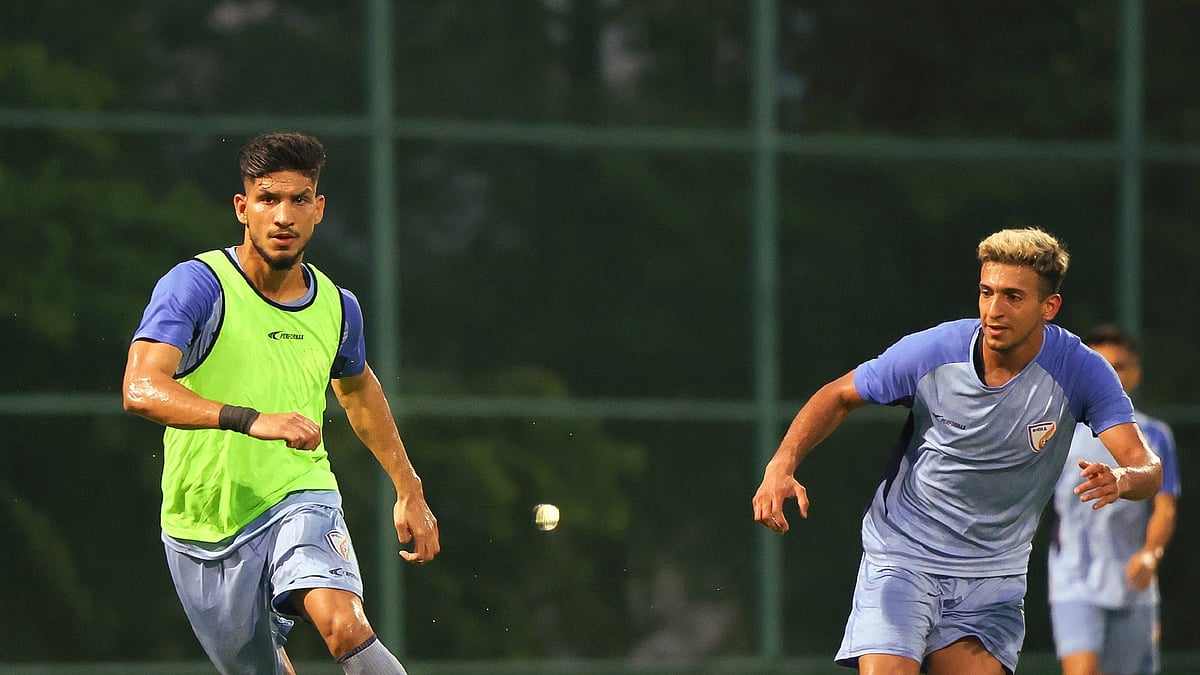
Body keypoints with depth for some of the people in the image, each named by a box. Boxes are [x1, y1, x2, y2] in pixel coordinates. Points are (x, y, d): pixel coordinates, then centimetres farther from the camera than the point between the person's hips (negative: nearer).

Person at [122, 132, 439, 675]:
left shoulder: (337, 306, 2)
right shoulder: (196, 285, -13)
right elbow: (141, 389, -28)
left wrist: (409, 491, 27)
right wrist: (250, 419, -41)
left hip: (300, 501, 1)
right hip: (206, 526, -1)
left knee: (344, 625, -29)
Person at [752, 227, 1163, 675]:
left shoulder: (1081, 372, -13)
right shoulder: (931, 352, -13)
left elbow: (1147, 467, -18)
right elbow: (839, 397, 3)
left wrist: (1120, 480, -43)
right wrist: (782, 466, -13)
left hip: (993, 579, 1)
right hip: (901, 557, -1)